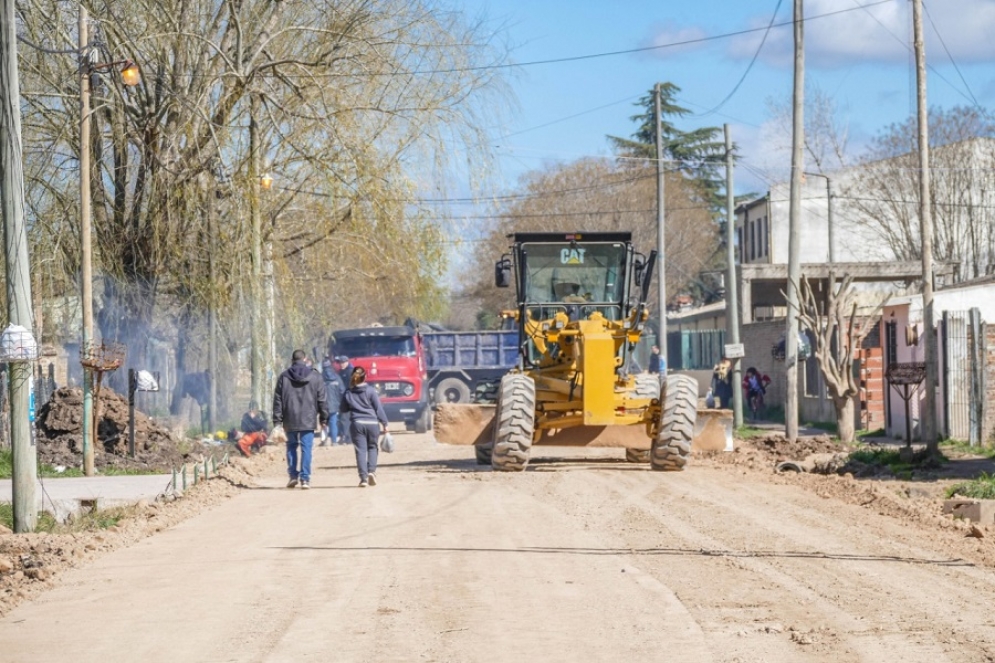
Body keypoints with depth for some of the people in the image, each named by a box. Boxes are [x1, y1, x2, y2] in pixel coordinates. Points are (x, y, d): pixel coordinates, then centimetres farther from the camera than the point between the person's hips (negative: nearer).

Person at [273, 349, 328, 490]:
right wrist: (324, 418, 12)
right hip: (308, 420, -1)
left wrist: (277, 421, 5)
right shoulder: (315, 377, 1)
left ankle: (293, 475, 12)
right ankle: (305, 478, -4)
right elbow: (322, 399, 4)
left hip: (290, 420, 1)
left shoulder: (283, 377, 2)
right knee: (306, 448, 0)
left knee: (291, 446, 16)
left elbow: (277, 400, 2)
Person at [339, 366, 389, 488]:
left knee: (360, 450, 0)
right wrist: (384, 423, 2)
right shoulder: (371, 391, -2)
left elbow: (342, 409, 13)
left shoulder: (348, 393, 4)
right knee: (372, 447, 16)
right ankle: (371, 471, -3)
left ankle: (363, 477, -9)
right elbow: (378, 408, -3)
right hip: (372, 423, 0)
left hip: (357, 424, 0)